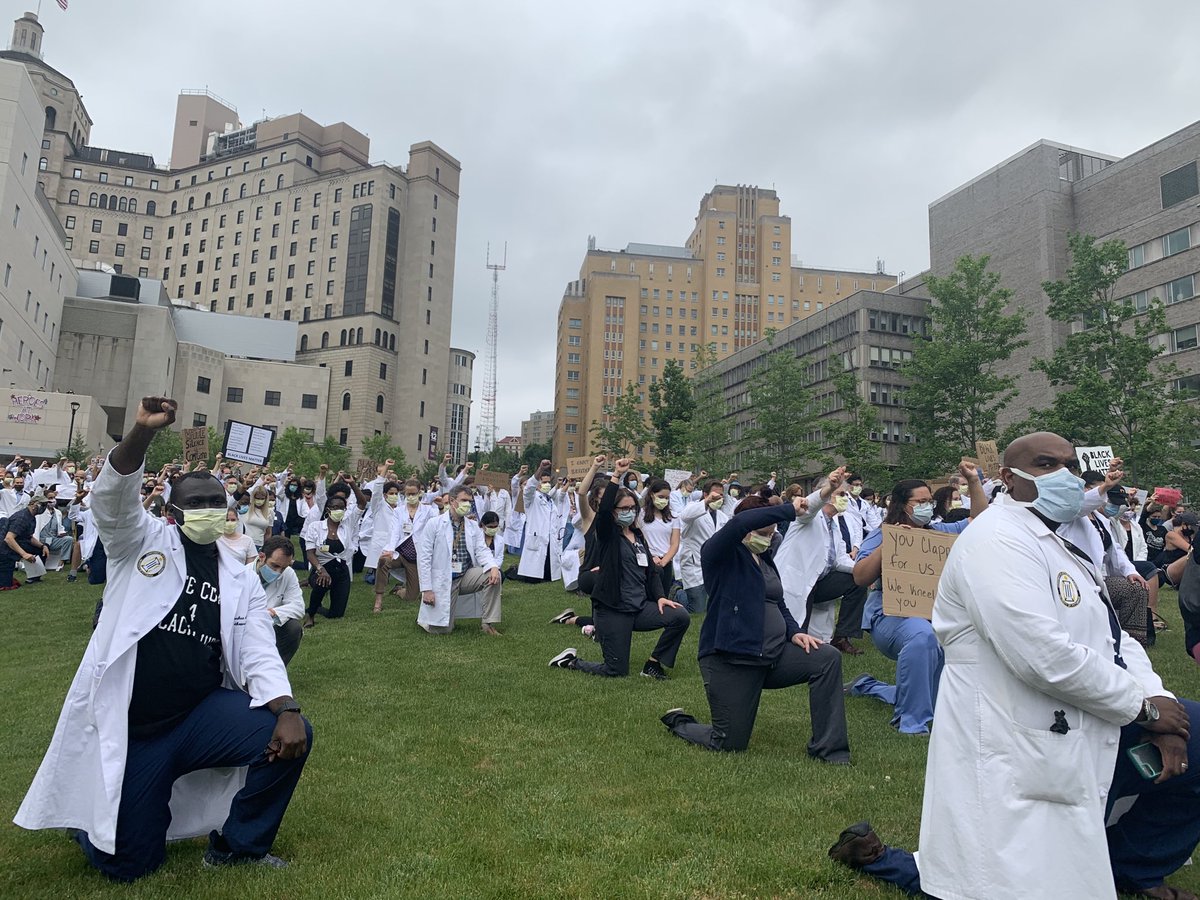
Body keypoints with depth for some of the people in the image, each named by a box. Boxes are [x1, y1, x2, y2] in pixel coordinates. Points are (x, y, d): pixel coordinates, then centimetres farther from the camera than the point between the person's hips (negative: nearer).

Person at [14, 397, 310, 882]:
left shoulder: (241, 579, 3)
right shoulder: (141, 541, 0)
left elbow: (259, 655, -3)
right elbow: (112, 495, -20)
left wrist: (287, 711, -20)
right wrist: (143, 431, -37)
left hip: (201, 714, 2)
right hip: (128, 725, -2)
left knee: (292, 739, -19)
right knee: (127, 863, 2)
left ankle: (237, 843, 7)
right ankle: (91, 814, 38)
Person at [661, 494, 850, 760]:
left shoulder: (765, 559, 15)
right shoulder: (720, 553, -9)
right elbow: (740, 523, -32)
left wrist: (794, 631, 2)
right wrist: (790, 510, -26)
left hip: (774, 655, 7)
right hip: (730, 659, -7)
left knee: (828, 659, -14)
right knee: (730, 745, -3)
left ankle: (828, 749, -5)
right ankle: (678, 722, 28)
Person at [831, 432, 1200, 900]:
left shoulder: (1062, 548, 16)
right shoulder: (997, 541, -18)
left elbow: (1114, 638, 14)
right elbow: (1045, 657, -26)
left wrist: (1157, 698, -5)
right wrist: (1143, 707, -12)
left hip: (1079, 735, 10)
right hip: (1020, 756, -10)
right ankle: (876, 856, 12)